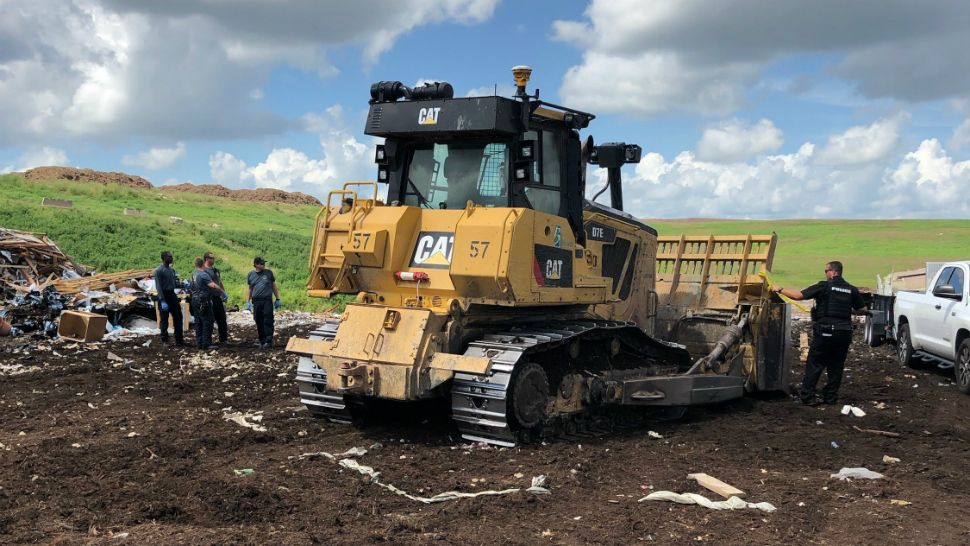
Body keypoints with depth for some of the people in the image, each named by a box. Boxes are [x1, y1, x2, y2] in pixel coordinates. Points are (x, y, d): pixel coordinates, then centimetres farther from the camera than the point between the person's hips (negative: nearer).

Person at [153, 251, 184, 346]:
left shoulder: (172, 270, 12)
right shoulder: (159, 270, -11)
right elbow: (158, 287, -16)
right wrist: (162, 301, -22)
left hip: (172, 295, 7)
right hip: (164, 296, -7)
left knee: (178, 317, 8)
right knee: (164, 320, 1)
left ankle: (179, 340, 15)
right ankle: (165, 341, 10)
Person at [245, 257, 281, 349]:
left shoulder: (269, 273, 5)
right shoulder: (250, 275, 9)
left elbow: (274, 286, 10)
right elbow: (249, 289, 14)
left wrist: (277, 299, 8)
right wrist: (248, 302, 7)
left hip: (267, 301, -2)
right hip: (256, 301, 2)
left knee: (268, 321, -10)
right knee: (259, 322, 5)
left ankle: (268, 341, -8)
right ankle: (262, 341, 14)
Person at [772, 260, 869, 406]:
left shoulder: (824, 286, -8)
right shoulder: (852, 290, 6)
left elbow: (798, 295, -11)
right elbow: (863, 310, 12)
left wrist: (780, 290, 1)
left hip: (825, 332, -4)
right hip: (844, 334, 5)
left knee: (814, 364, 2)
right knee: (836, 366, 13)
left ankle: (807, 396, 2)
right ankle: (831, 397, 18)